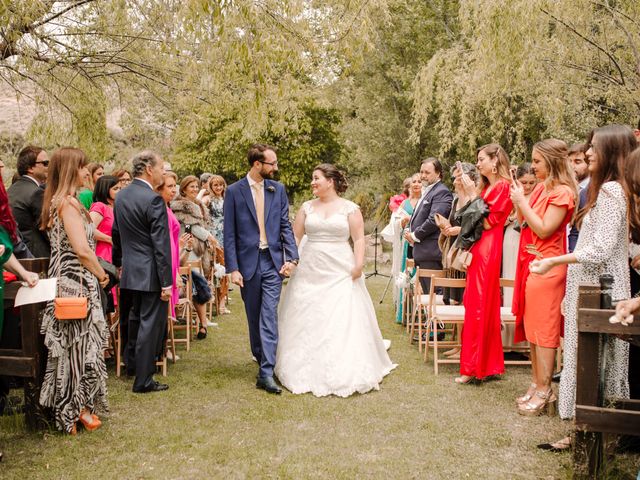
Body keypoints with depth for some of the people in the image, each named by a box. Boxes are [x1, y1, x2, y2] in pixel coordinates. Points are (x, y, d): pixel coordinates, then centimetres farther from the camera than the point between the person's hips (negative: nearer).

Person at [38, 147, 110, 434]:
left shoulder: (55, 201, 14)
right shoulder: (68, 202, -16)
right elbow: (82, 249, -21)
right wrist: (101, 274, -9)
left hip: (63, 280, 9)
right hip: (77, 283, -9)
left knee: (70, 345, 14)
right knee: (81, 344, 1)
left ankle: (68, 409, 23)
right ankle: (79, 409, 12)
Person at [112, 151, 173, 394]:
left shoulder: (121, 196, 7)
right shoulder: (153, 200, -19)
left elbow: (116, 233, 18)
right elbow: (161, 244, -20)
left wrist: (119, 262, 30)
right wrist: (166, 281, -17)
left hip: (130, 271, 8)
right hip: (151, 273, -8)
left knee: (134, 319, 23)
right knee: (150, 324, 0)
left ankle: (132, 362, 39)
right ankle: (143, 380, 6)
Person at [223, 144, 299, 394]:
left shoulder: (278, 189, 6)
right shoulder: (234, 191, -2)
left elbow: (285, 225, 6)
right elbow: (229, 234, -2)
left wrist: (292, 257, -6)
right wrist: (232, 268, -8)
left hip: (273, 261, 1)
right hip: (248, 263, 0)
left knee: (269, 315, -6)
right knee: (253, 316, 12)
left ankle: (266, 372, -7)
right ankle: (260, 356, 34)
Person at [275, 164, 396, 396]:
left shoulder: (350, 208, 2)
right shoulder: (307, 207, 10)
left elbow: (359, 239, -2)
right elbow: (295, 236, 8)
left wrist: (359, 265, -14)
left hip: (341, 273, -3)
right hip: (309, 272, 3)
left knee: (343, 322, -4)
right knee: (307, 322, 5)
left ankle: (345, 373, 7)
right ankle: (308, 372, 16)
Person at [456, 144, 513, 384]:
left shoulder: (503, 186, -9)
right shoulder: (486, 186, 16)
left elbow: (487, 222, -15)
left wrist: (472, 194, -12)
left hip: (487, 250, -9)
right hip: (477, 249, 9)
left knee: (479, 307, -4)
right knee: (477, 305, 10)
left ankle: (474, 367, 2)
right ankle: (487, 363, 18)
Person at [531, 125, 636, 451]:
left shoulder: (611, 190, -15)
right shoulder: (606, 189, 15)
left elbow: (601, 249, -21)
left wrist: (554, 261, -18)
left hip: (600, 290, -9)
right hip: (592, 288, 9)